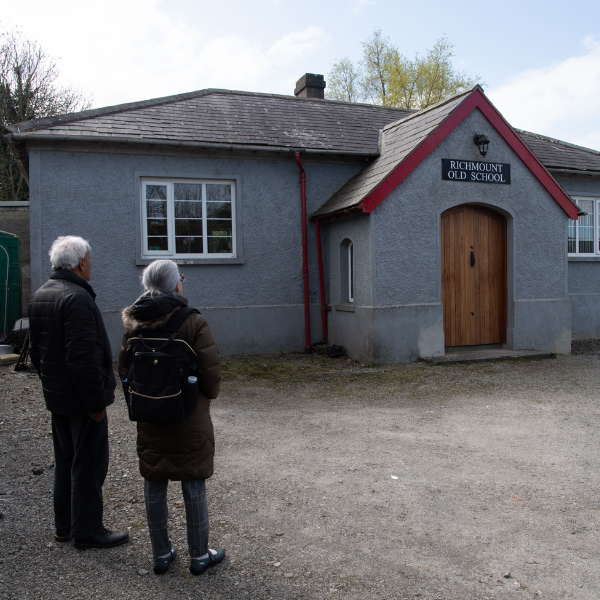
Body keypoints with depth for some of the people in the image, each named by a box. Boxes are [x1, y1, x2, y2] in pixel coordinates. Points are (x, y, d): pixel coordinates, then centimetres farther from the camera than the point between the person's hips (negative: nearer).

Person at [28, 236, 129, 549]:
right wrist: (96, 403, -21)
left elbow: (36, 349, 17)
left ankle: (64, 525, 32)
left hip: (56, 396, 10)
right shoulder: (77, 297, -22)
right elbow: (82, 356, -27)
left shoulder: (40, 295, 10)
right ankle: (87, 531, 14)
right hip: (81, 398, -10)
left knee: (66, 461, 20)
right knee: (89, 465, 3)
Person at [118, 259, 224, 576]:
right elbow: (211, 371, -15)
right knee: (194, 487, 9)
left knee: (154, 486, 15)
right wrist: (208, 395, 5)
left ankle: (161, 554, 28)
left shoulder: (133, 324, -1)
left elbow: (124, 368, 6)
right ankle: (199, 555, 23)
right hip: (189, 418, -4)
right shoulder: (192, 322, -16)